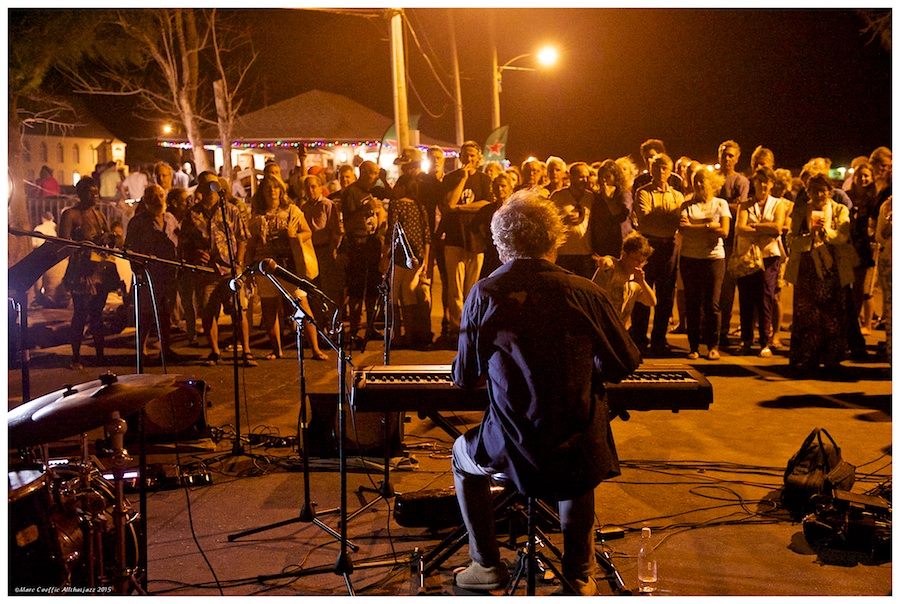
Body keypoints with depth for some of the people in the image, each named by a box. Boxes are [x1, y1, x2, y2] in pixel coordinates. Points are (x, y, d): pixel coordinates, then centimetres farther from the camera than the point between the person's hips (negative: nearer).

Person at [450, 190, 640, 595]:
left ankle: (486, 565, 33)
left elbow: (464, 378, 2)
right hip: (579, 448, 2)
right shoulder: (585, 293, -7)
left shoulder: (483, 295, -8)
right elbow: (624, 365, 4)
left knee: (463, 457, 32)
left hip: (512, 447, -1)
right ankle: (578, 574, 39)